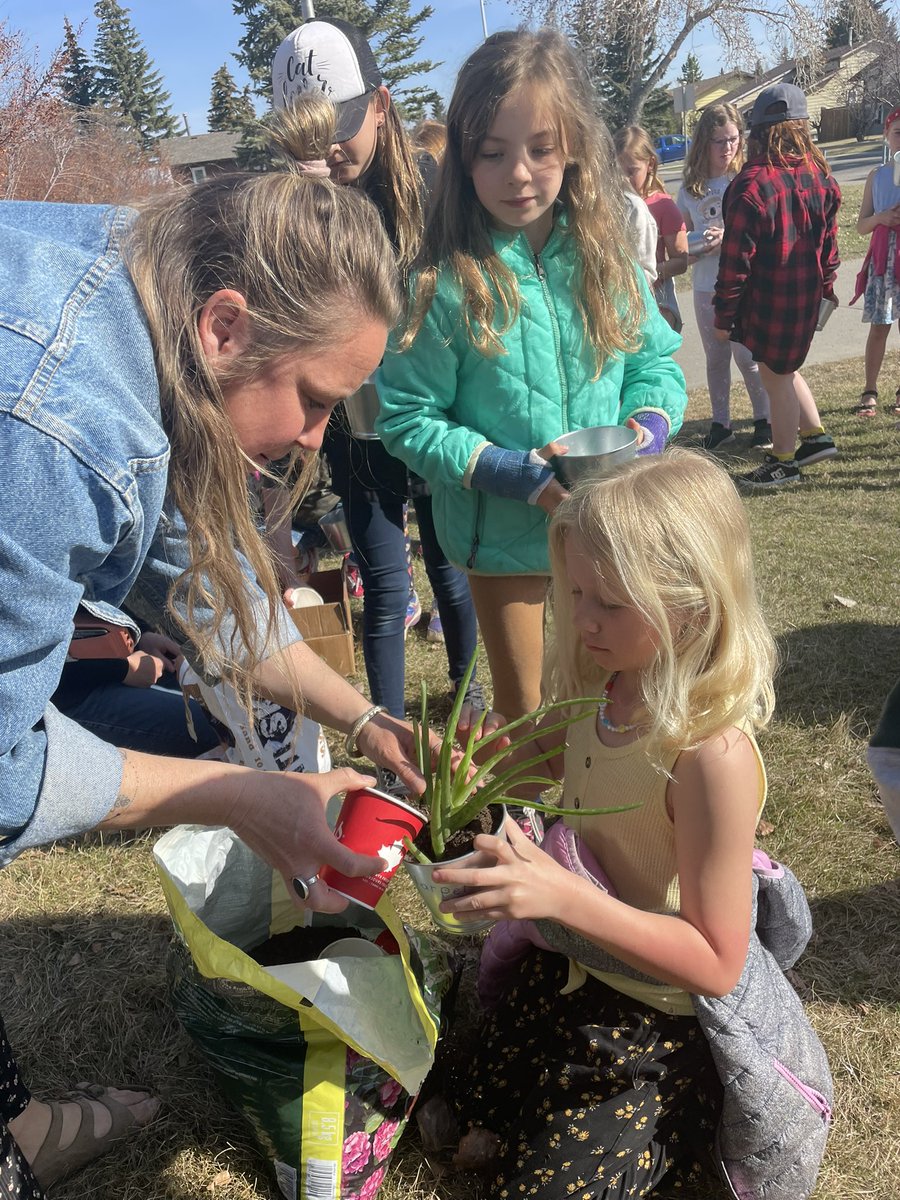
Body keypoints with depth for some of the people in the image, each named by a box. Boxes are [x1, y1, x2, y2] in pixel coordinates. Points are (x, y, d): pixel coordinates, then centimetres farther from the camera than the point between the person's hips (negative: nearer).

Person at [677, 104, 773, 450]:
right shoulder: (690, 188, 5)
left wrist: (729, 236, -23)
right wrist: (688, 253, -6)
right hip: (705, 286, 4)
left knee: (748, 357, -1)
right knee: (715, 359, 12)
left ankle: (763, 421, 14)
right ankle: (720, 424, 23)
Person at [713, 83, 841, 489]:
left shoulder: (752, 185, -19)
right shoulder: (820, 177, 1)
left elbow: (736, 258, -17)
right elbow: (829, 241, 10)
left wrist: (723, 314, -11)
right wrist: (826, 285, 23)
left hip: (767, 300, -7)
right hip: (807, 296, 7)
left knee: (776, 376, 5)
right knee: (783, 367, 24)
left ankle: (783, 463, 17)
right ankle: (815, 436, 30)